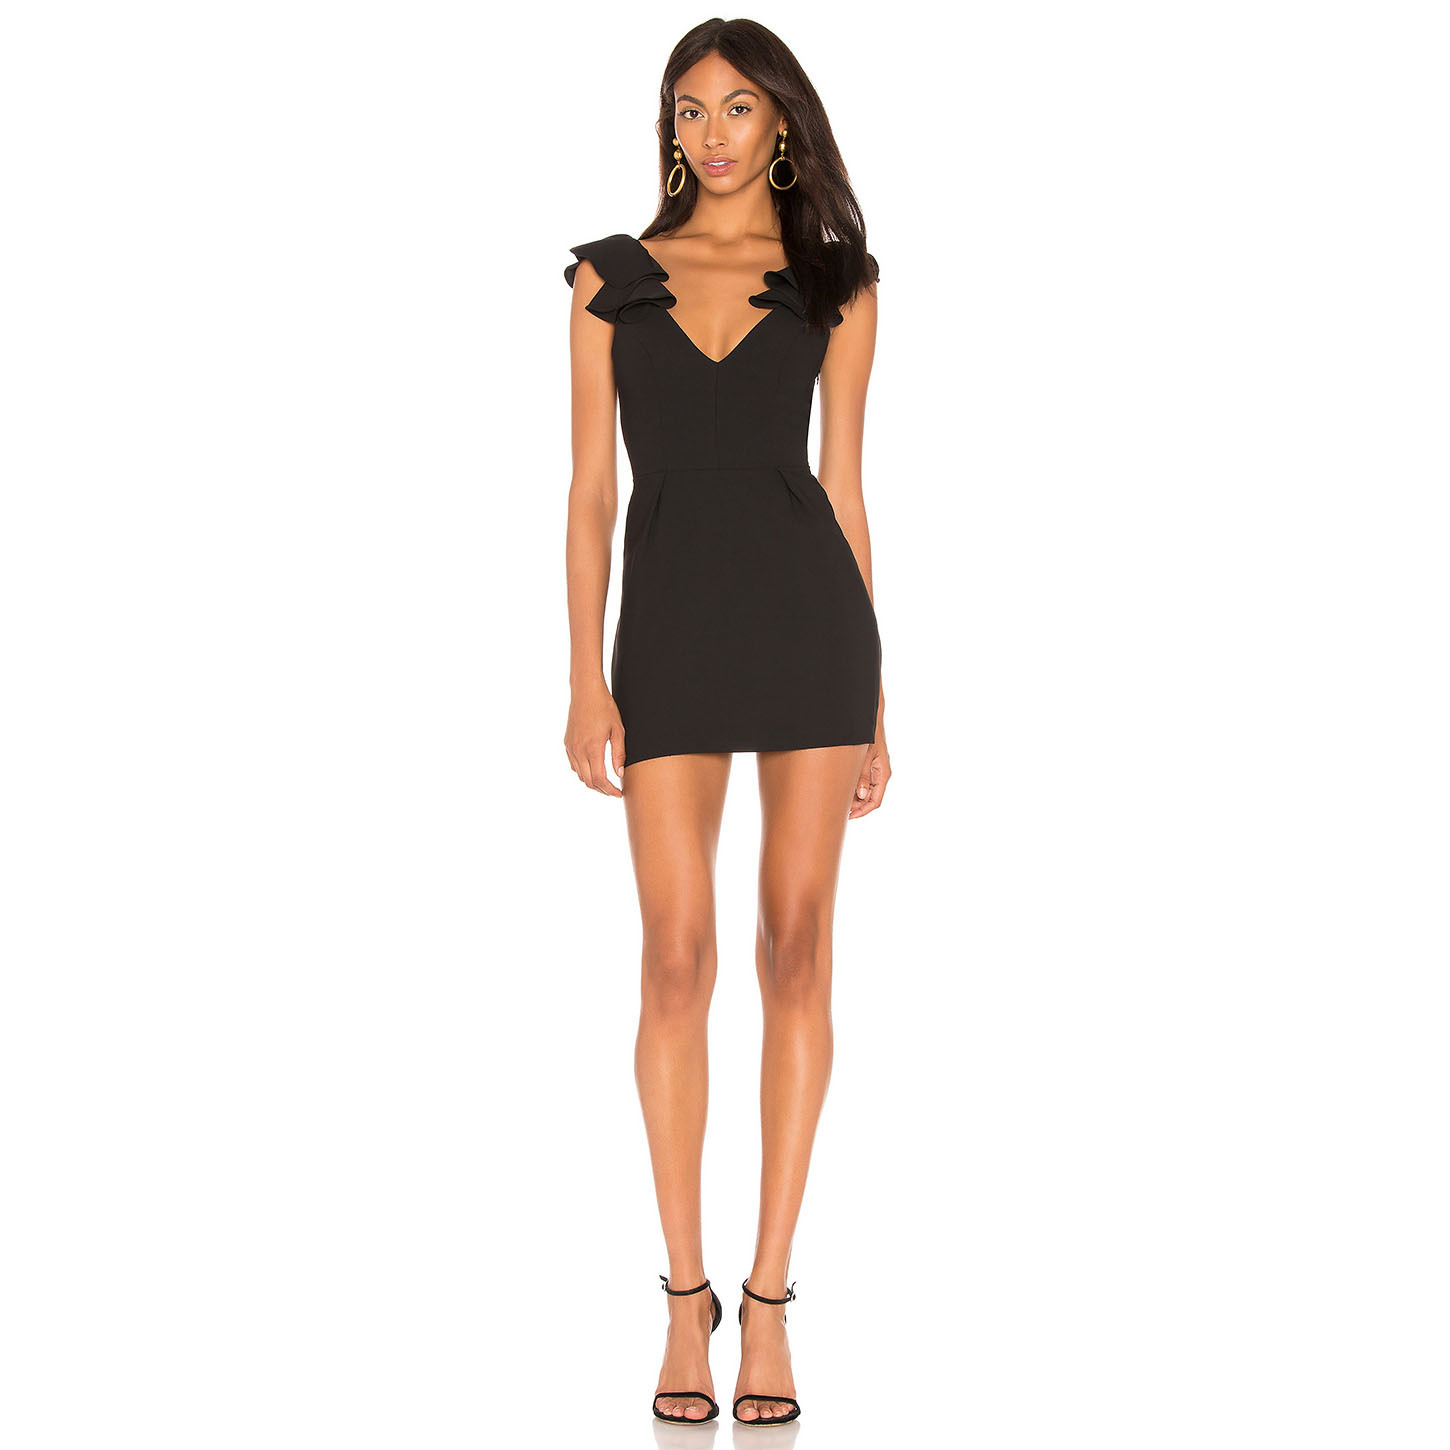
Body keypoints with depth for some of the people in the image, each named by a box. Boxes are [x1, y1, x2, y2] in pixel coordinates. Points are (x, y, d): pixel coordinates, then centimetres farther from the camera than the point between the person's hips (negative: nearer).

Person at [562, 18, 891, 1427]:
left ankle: (769, 1295, 8)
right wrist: (585, 680, -4)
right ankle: (686, 1295, 8)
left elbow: (843, 488, 8)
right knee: (679, 959, -5)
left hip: (811, 617, 0)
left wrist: (873, 699, 5)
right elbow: (590, 490, 6)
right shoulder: (610, 278, 9)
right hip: (670, 625, 0)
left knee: (796, 951, 0)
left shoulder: (836, 285, 8)